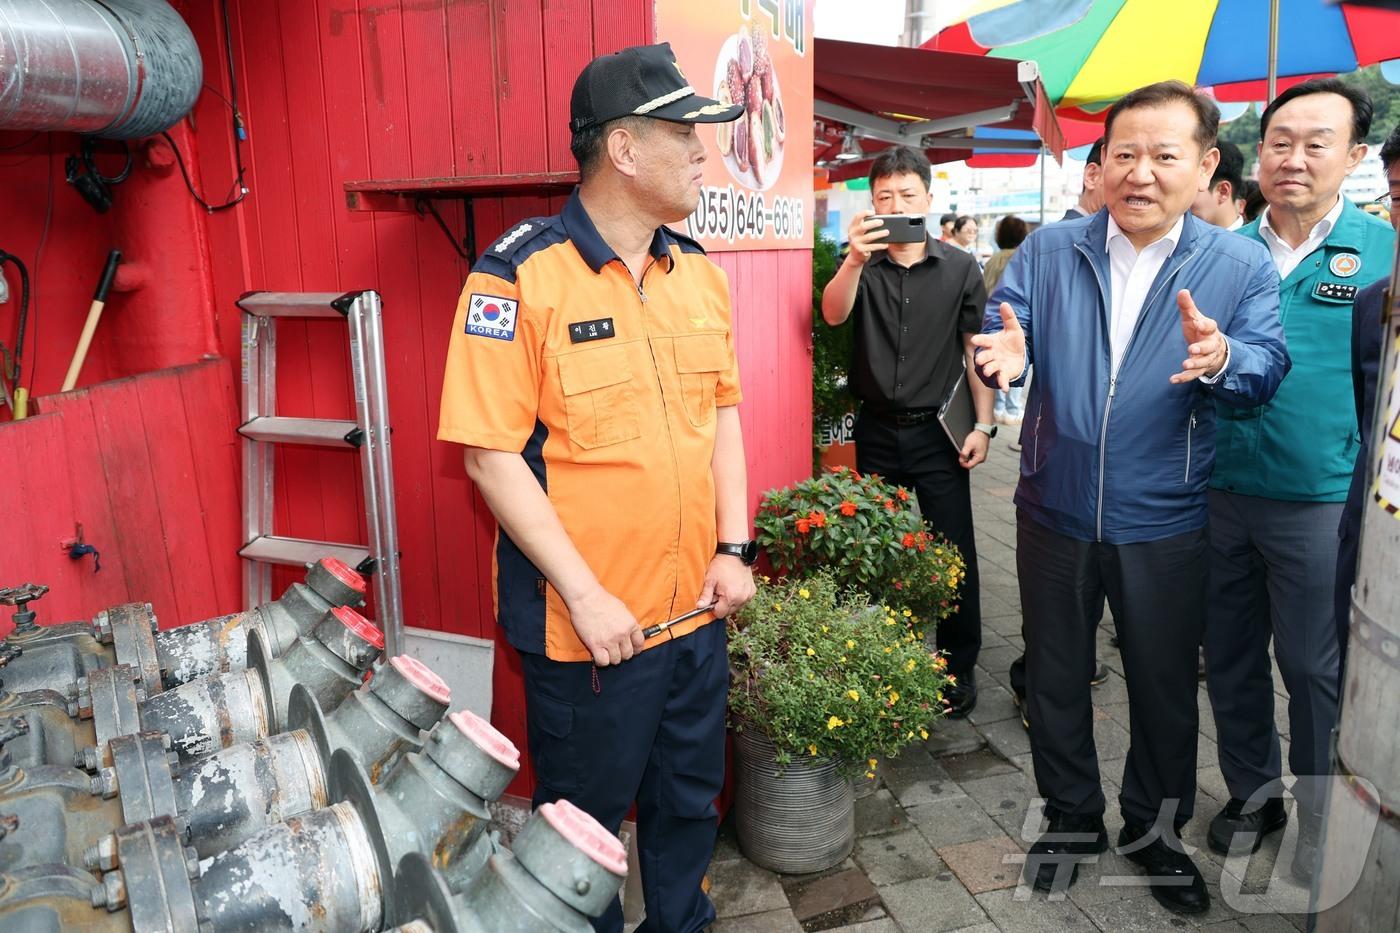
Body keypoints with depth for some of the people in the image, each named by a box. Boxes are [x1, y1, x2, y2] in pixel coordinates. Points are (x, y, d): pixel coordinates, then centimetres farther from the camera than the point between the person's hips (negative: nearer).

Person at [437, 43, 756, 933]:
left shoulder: (700, 272, 4)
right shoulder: (519, 277, -15)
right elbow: (491, 454, -16)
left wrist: (735, 547, 1)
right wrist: (584, 594, -18)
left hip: (697, 607, 6)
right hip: (588, 620, -5)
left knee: (689, 797, 24)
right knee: (588, 818, 16)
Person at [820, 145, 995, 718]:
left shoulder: (959, 268, 0)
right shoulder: (863, 266, 1)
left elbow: (977, 349, 3)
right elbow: (833, 315, -18)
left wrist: (983, 424, -4)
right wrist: (854, 261, -37)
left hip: (938, 432, -1)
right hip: (877, 431, 2)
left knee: (954, 552, 2)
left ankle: (960, 668, 18)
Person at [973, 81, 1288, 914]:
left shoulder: (1240, 264, -2)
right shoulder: (1049, 251, 0)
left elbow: (1267, 369, -12)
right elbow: (1003, 334, -7)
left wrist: (1221, 360, -35)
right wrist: (1005, 355, -31)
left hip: (1166, 524, 0)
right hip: (1055, 511, 1)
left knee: (1165, 685, 15)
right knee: (1056, 675, 15)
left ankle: (1157, 829, 39)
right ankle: (1073, 816, 38)